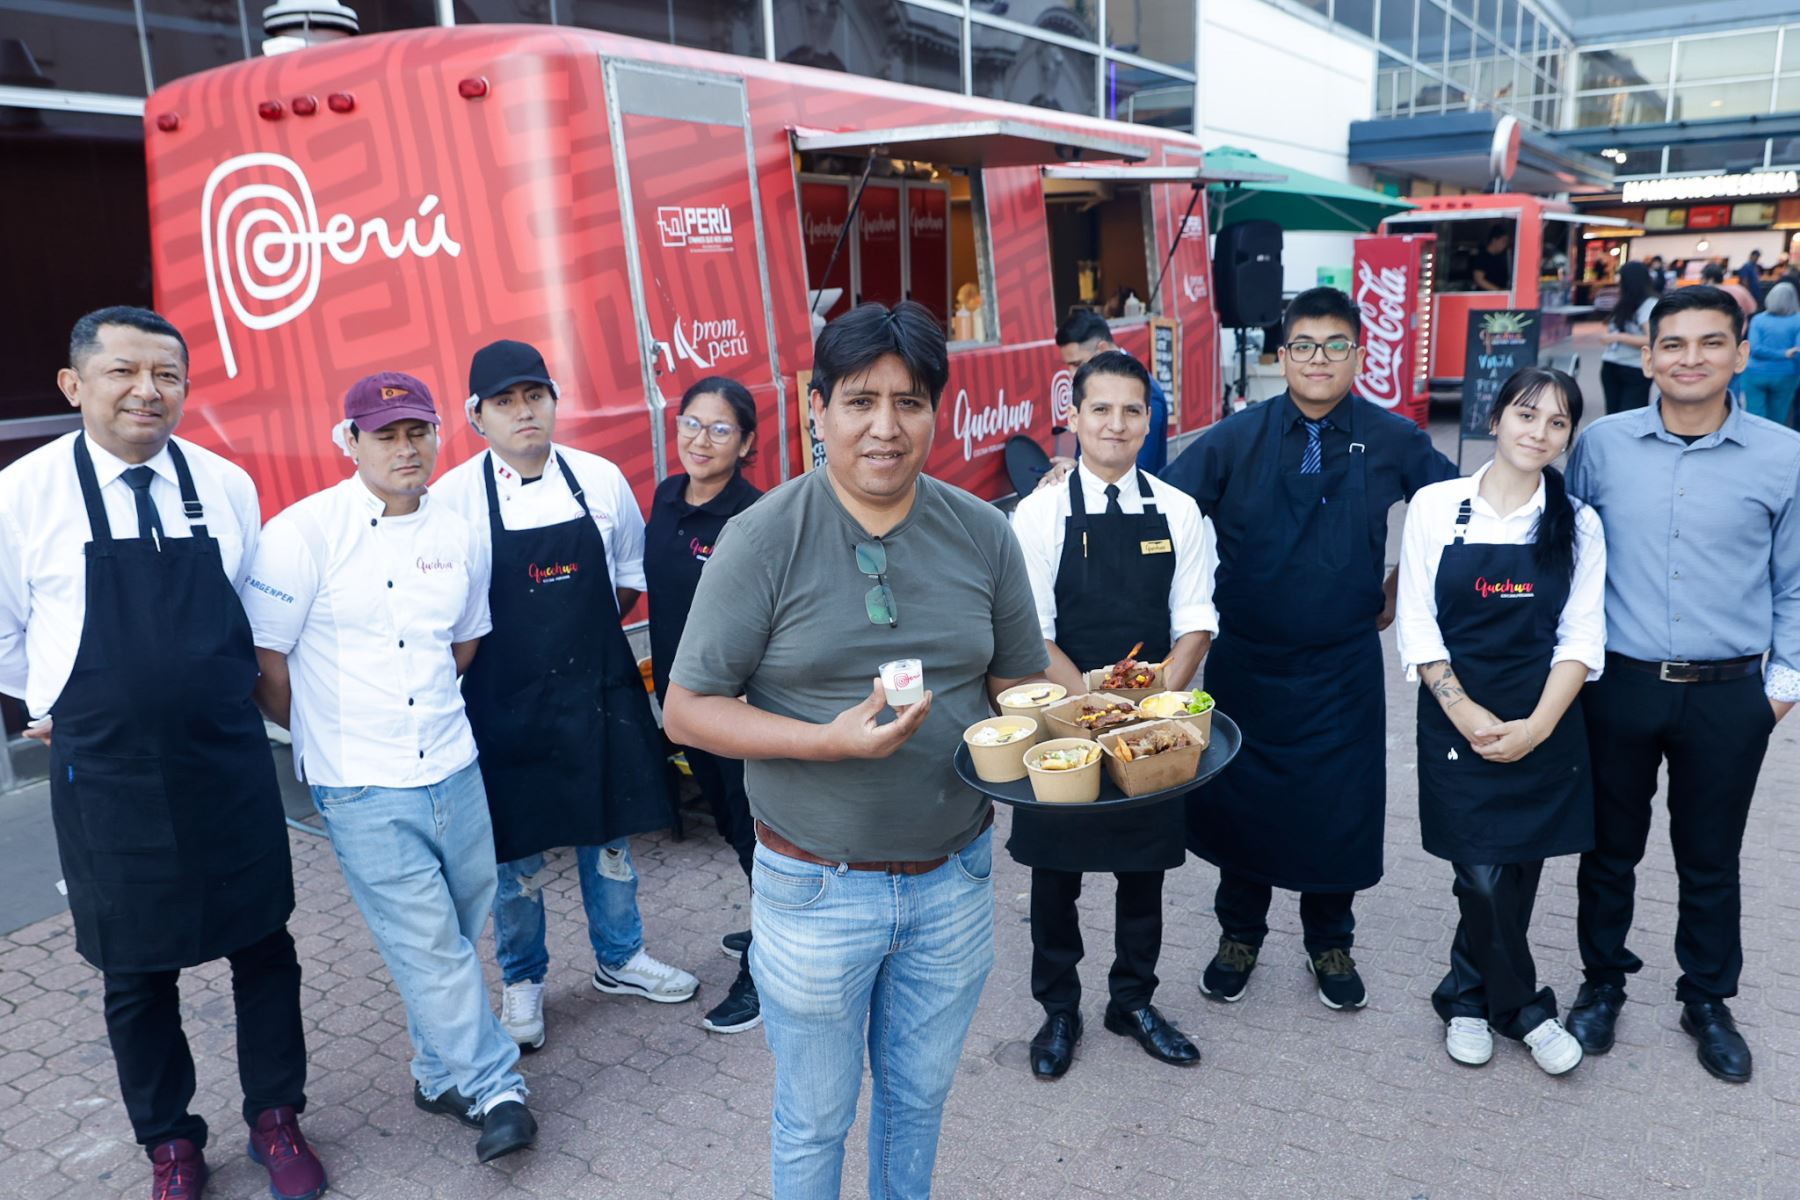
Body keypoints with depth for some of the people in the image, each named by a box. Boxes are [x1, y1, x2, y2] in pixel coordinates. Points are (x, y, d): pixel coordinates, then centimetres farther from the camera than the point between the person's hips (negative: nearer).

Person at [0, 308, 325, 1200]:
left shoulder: (227, 486, -1)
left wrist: (212, 692, 11)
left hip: (229, 763, 2)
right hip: (106, 776, -1)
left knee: (262, 944, 10)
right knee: (136, 971, 12)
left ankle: (275, 1120, 31)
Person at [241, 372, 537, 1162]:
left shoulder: (456, 535, 5)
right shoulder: (303, 533, -11)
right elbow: (262, 662, -6)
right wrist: (334, 731, 4)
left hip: (451, 770, 5)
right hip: (361, 789, -5)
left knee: (457, 933, 14)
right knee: (429, 946, -2)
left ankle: (443, 1076, 33)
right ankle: (494, 1088, 13)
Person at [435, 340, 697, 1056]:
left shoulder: (601, 480, 0)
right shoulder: (453, 497, -9)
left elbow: (630, 575, 11)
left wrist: (586, 627, 1)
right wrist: (510, 644, -6)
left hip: (598, 690, 3)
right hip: (504, 701, -3)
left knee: (610, 830, 16)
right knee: (517, 849, 9)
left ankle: (619, 960, 37)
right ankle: (522, 983, 31)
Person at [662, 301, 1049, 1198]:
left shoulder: (982, 534, -4)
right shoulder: (763, 538, -14)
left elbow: (1016, 684, 6)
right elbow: (687, 711, -12)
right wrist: (830, 741, -26)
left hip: (954, 878, 4)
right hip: (817, 887, -3)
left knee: (918, 1093, 25)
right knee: (816, 1119, 17)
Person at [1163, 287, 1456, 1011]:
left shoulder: (1393, 441, -2)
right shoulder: (1235, 439, -5)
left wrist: (1400, 589, 7)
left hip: (1344, 666, 0)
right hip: (1244, 660, 0)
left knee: (1339, 806, 9)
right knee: (1240, 797, 11)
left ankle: (1330, 944, 32)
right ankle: (1240, 933, 33)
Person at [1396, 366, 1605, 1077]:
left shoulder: (1578, 524, 3)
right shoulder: (1436, 506, -3)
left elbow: (1581, 638, 0)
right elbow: (1417, 625, -4)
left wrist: (1537, 725, -12)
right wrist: (1467, 712, -12)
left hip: (1545, 726, 2)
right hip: (1457, 720, -2)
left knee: (1517, 871, 7)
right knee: (1485, 875, -3)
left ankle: (1469, 998, 31)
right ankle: (1523, 1008, 23)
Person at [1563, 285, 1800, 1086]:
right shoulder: (1603, 445, -4)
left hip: (1729, 696, 0)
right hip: (1618, 685, 0)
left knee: (1710, 859, 14)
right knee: (1610, 847, 14)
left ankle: (1707, 1001, 35)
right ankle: (1602, 982, 34)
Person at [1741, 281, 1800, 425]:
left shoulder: (1758, 319, -2)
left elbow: (1754, 349, -13)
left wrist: (1783, 354, -11)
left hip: (1756, 374, 0)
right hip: (1784, 377, 0)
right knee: (1777, 419, 11)